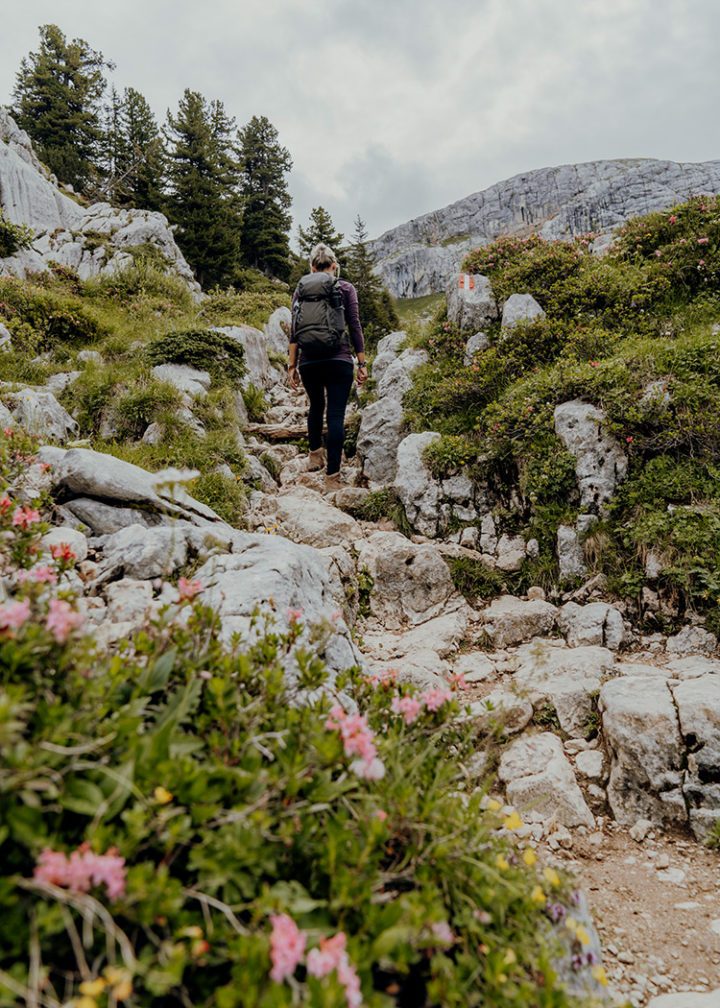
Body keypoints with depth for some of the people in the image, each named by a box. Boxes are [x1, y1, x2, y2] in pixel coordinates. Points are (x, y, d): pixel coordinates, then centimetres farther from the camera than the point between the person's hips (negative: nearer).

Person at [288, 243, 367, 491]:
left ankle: (315, 455, 36)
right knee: (336, 415, -4)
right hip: (339, 359, -3)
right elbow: (355, 327, -1)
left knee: (316, 406, 27)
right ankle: (332, 476, -8)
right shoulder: (345, 288, 3)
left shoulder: (300, 289, 9)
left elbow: (294, 330, 6)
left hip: (308, 361, 3)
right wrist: (362, 363, 2)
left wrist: (292, 365, 9)